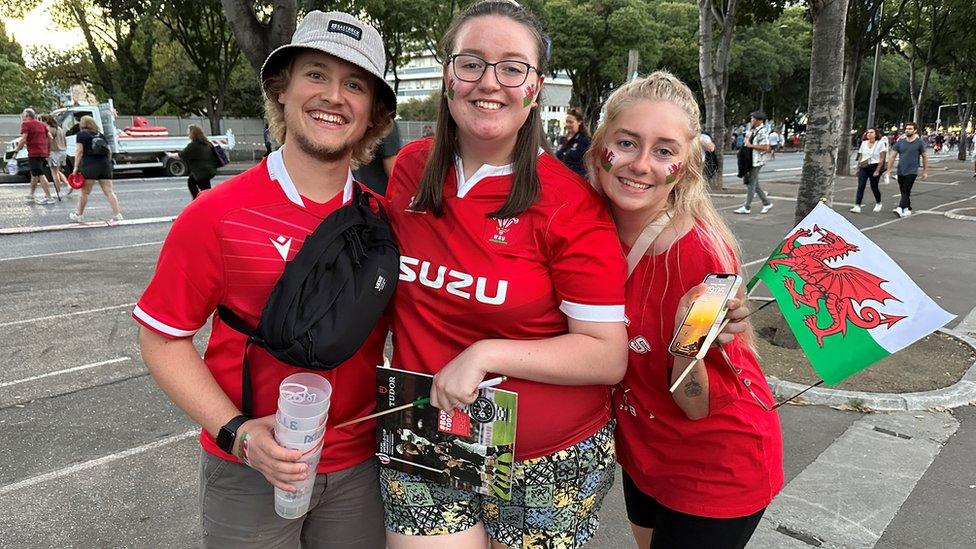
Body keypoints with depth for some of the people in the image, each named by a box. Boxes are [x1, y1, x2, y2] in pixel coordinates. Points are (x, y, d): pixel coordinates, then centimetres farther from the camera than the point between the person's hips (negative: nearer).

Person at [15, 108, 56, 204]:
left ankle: (48, 198, -14)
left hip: (33, 153, -8)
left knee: (40, 175, -9)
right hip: (43, 152, 8)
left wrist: (16, 151, -7)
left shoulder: (26, 124, -5)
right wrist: (47, 151, 21)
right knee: (34, 174, 20)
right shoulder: (42, 124, 16)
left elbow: (23, 139, -14)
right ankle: (31, 196, 29)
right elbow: (50, 138, 14)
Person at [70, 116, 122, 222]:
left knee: (84, 192, 5)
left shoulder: (81, 135, 4)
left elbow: (79, 152, -5)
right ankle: (117, 214, -8)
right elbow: (109, 151, 15)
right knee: (109, 191, 0)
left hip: (89, 165, -4)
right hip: (104, 164, 4)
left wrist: (76, 167, -4)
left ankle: (79, 215, 15)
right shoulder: (100, 135, 17)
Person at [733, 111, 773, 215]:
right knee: (754, 184, 14)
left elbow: (766, 148, -23)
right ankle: (766, 203, 23)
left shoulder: (763, 131, -16)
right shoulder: (753, 129, 12)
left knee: (751, 184, -4)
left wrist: (751, 145, -19)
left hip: (756, 161, -9)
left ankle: (747, 207, 2)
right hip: (750, 160, 9)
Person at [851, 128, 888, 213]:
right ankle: (857, 206, -16)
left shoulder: (880, 143, -4)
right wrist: (858, 168, 11)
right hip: (863, 167, 3)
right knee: (860, 186, -10)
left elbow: (881, 159, -8)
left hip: (874, 167, -3)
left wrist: (877, 170, -14)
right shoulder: (864, 143, 9)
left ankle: (878, 203, 33)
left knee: (874, 187, 7)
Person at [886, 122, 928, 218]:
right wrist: (888, 170, 0)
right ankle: (908, 209, 23)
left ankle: (900, 208, -25)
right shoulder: (900, 142, 6)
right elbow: (893, 156, 7)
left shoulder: (919, 142, 0)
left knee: (906, 191, -15)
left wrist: (925, 172, 6)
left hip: (912, 171, -4)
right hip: (900, 172, 4)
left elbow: (924, 157, 6)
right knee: (903, 191, 11)